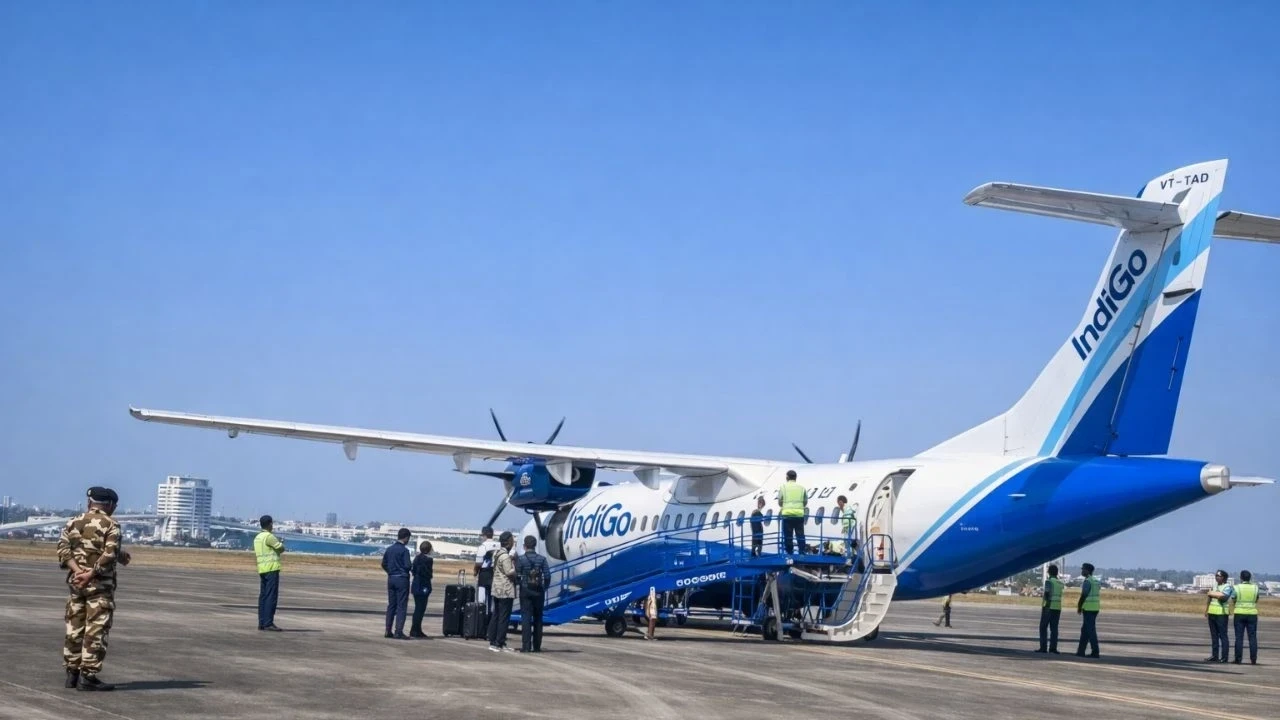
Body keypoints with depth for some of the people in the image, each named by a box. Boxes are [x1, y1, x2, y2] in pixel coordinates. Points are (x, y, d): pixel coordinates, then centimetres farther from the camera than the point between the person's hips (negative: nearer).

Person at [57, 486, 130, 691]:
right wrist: (90, 575, -15)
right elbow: (110, 555, -18)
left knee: (74, 628, 12)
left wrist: (78, 571, -10)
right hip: (100, 584, -6)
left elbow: (63, 549, 0)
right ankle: (88, 676, -6)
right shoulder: (111, 525, -7)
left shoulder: (73, 523, 10)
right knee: (96, 630, -3)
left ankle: (72, 673, 16)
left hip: (76, 581, 6)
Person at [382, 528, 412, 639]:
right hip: (402, 579, -7)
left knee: (391, 605, 12)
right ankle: (399, 632, -6)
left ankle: (388, 631, 13)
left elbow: (384, 564, 11)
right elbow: (407, 565, -18)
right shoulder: (404, 550, -14)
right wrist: (412, 565, 3)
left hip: (391, 579, 7)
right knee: (401, 606, -2)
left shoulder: (389, 549, 7)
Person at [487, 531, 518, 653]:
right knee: (504, 618, -6)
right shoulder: (505, 556, -17)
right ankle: (499, 644, -6)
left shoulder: (497, 553, 13)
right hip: (506, 590, -10)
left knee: (495, 616, 12)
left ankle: (492, 642, 15)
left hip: (497, 589, 10)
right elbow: (509, 572, -22)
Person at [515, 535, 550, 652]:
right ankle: (537, 646, 12)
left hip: (525, 591, -2)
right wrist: (544, 588, 11)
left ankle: (526, 646, -9)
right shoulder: (542, 559, 0)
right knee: (538, 618, 11)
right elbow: (547, 576, -3)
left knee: (526, 618, -2)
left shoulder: (521, 559, -6)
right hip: (539, 592, 2)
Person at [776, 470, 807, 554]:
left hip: (787, 513, -1)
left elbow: (779, 502, 5)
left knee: (788, 535, 4)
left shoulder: (783, 486, 3)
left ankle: (789, 553, 5)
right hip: (799, 514, 1)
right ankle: (802, 553, 3)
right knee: (800, 535, 6)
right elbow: (805, 502, 11)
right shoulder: (802, 487, 7)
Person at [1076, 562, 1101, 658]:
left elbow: (1083, 595, -17)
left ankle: (1095, 652, -10)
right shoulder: (1096, 581, 16)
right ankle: (1081, 651, 17)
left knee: (1090, 630, -8)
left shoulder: (1087, 581, -13)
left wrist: (1079, 607, -8)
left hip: (1088, 608, -10)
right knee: (1084, 629, 15)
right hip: (1095, 608, 10)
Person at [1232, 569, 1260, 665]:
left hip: (1239, 614, -1)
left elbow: (1234, 600, 0)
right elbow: (1256, 601, 9)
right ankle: (1253, 659, 1)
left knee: (1239, 638, 2)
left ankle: (1238, 659, 1)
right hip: (1252, 614, 1)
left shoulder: (1237, 587, -6)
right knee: (1252, 637, 4)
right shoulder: (1255, 588, 0)